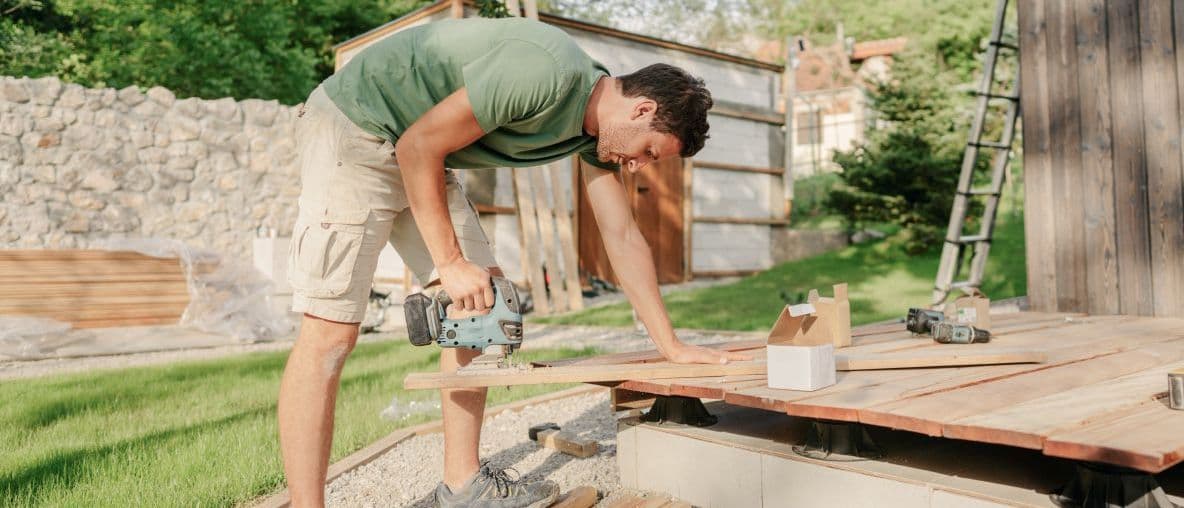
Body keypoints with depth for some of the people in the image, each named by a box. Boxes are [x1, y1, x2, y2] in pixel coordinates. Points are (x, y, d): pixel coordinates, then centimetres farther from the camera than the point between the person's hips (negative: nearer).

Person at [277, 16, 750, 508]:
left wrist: (673, 347, 6)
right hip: (354, 129, -9)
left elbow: (623, 239, 6)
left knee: (481, 300, 2)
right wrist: (451, 264, -17)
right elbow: (418, 146, -23)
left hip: (420, 156, 9)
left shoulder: (595, 132, 3)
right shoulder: (547, 74, -27)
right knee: (330, 334, -13)